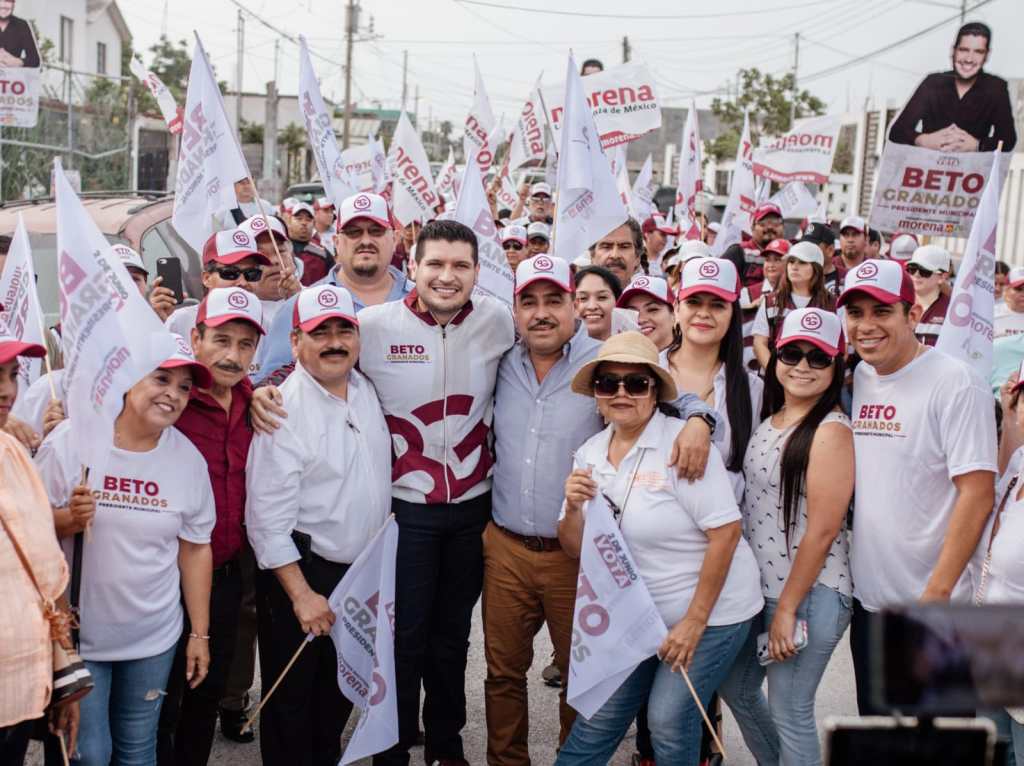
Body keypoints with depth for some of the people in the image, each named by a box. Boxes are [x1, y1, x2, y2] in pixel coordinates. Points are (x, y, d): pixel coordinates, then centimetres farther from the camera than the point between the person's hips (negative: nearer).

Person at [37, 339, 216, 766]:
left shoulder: (189, 458, -2)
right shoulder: (70, 441, -11)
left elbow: (195, 548, 5)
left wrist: (200, 633, 6)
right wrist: (68, 520, -26)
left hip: (154, 637, 3)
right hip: (77, 634, -3)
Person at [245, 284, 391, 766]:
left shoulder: (367, 391, 3)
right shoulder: (284, 410, -19)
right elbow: (268, 515, -20)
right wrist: (301, 594, -19)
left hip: (361, 570, 7)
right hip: (301, 570, -7)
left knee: (340, 688, 21)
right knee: (291, 695, 8)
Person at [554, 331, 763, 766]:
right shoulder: (590, 453, 1)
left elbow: (726, 533, -20)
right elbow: (574, 548, 4)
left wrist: (694, 621, -18)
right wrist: (573, 509, -18)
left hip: (709, 611, -5)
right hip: (638, 614, 5)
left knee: (669, 722, -3)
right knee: (600, 715, 6)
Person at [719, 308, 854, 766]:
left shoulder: (831, 430, -16)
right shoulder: (767, 422, 8)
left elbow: (823, 530, -18)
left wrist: (786, 609, -16)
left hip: (811, 594, -8)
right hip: (759, 585, 8)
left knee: (788, 712, 3)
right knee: (736, 689, 20)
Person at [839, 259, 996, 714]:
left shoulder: (954, 383, -14)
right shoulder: (855, 379, 6)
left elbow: (977, 496, -18)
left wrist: (936, 594, -20)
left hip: (932, 607, -6)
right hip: (867, 598, 6)